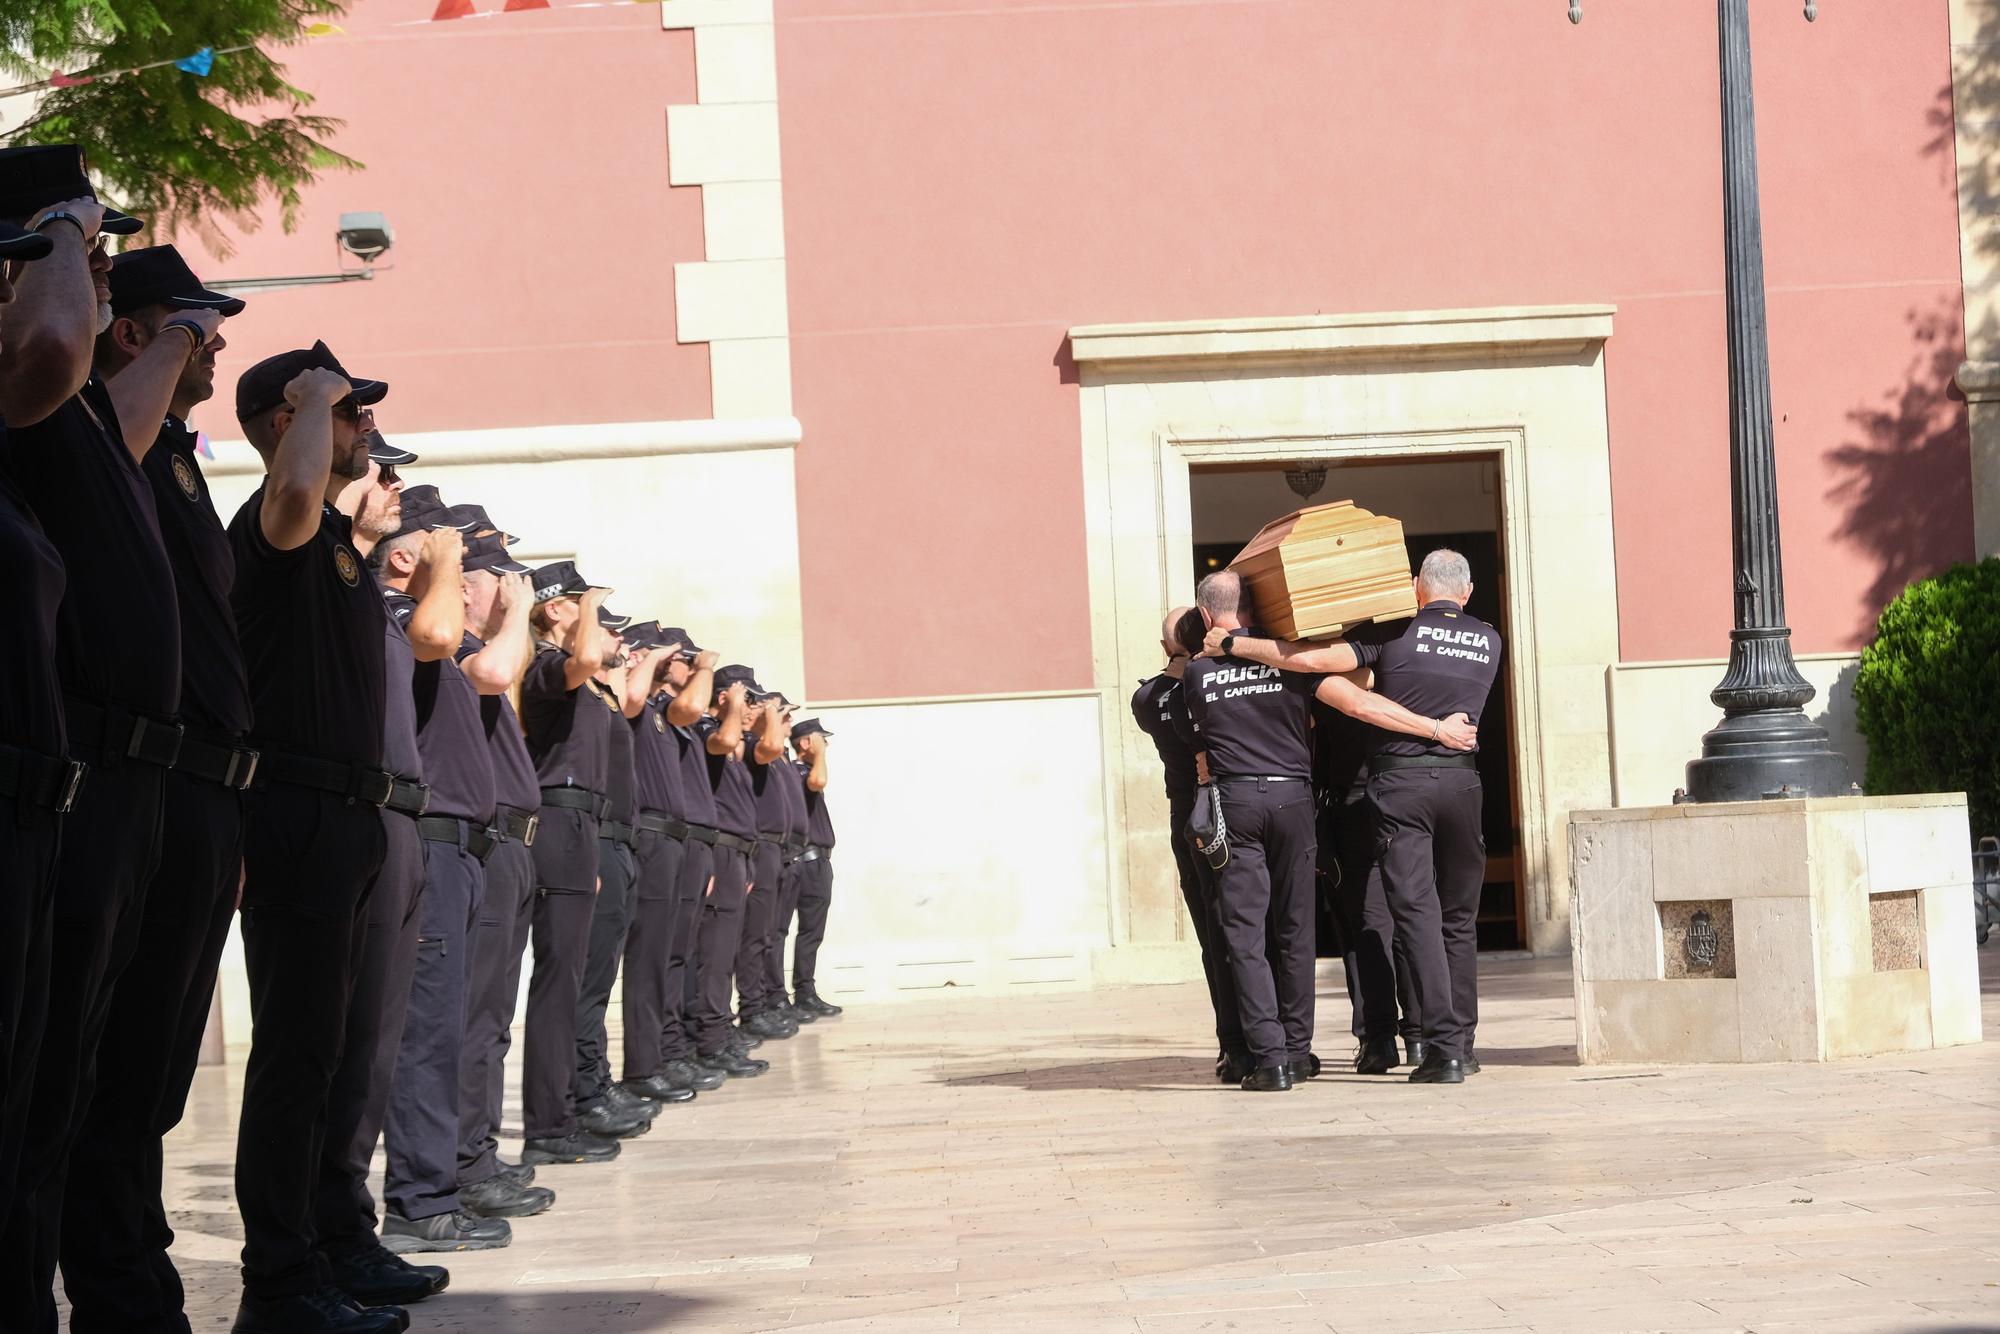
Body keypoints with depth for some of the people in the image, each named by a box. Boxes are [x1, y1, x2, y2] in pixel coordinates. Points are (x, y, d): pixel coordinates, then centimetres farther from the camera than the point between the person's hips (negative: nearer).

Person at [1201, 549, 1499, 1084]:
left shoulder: (1397, 634, -2)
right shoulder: (1488, 642, 11)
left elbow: (1313, 659, -10)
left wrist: (1233, 643, -3)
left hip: (1400, 781, -3)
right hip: (1461, 781, 3)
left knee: (1417, 915, -5)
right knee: (1459, 918, 12)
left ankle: (1444, 1046, -12)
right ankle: (1462, 1044, 13)